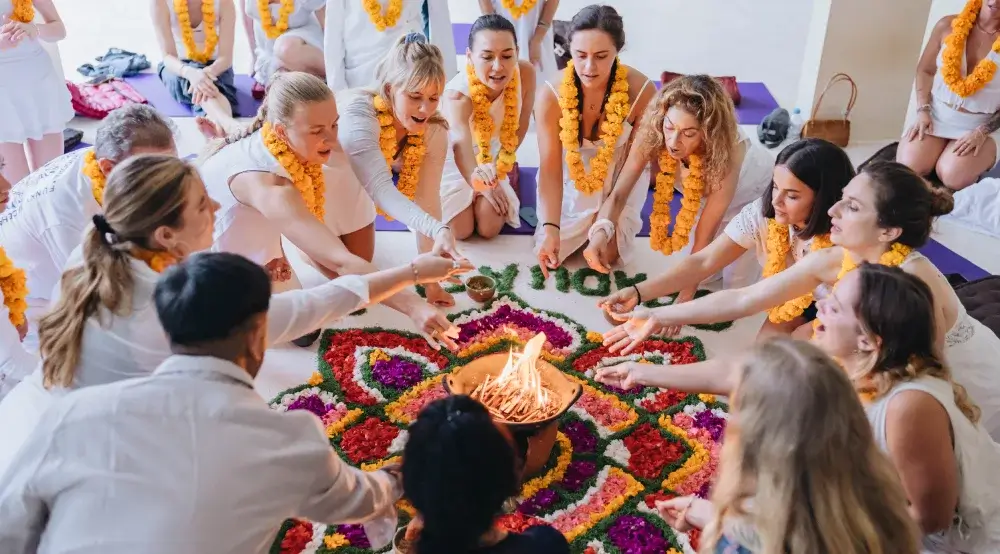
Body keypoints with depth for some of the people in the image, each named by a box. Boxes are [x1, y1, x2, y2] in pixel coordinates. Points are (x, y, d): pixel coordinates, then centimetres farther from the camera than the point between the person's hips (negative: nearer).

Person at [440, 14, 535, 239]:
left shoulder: (526, 74, -25)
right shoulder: (457, 95, -38)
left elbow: (520, 125, -8)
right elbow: (461, 141, -54)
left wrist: (505, 161, -3)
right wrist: (479, 183, -70)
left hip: (491, 159, 3)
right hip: (451, 161, -3)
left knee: (489, 228, -10)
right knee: (460, 230, -11)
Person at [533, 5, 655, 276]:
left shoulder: (640, 90, -27)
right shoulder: (551, 93, -27)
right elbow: (550, 166, -27)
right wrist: (550, 226, -40)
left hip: (618, 183, 0)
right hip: (569, 182, 1)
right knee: (549, 253, -3)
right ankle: (583, 227, 29)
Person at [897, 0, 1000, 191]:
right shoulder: (948, 26, -2)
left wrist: (983, 132, -18)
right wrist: (922, 110, -6)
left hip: (982, 125, -2)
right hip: (936, 115, 2)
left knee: (952, 178, -29)